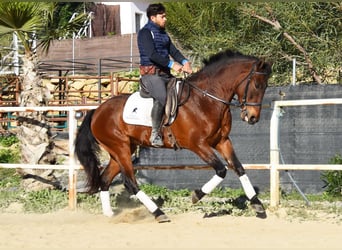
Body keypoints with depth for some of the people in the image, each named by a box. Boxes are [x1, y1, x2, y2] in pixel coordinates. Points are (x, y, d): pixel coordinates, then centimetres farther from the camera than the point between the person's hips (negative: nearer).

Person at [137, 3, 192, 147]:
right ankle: (155, 134, -28)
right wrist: (171, 64, -22)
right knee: (162, 97, -34)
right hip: (151, 74, -9)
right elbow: (152, 54, -17)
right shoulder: (145, 32, -4)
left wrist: (184, 62, -7)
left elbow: (173, 51, 13)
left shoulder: (163, 34, 22)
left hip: (165, 74, 9)